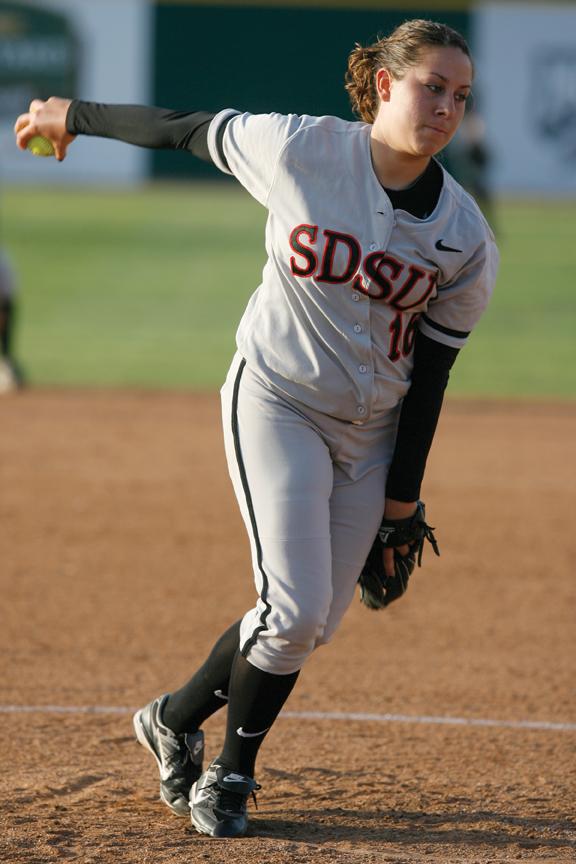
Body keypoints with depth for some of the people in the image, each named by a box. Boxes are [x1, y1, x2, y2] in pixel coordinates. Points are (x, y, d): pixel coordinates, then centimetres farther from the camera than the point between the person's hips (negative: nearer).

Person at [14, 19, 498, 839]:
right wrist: (76, 115, 11)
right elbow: (184, 128, -3)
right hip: (276, 403, -4)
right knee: (294, 608, -14)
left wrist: (401, 499, -2)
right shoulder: (299, 149, -18)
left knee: (313, 624, 6)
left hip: (373, 429, 4)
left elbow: (432, 366, -4)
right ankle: (231, 772, 11)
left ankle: (177, 718, 31)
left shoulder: (466, 238, -11)